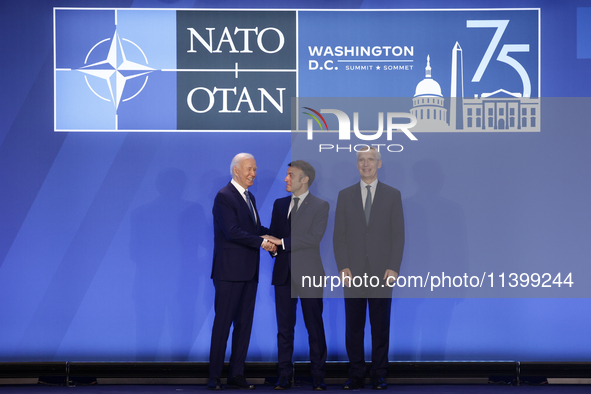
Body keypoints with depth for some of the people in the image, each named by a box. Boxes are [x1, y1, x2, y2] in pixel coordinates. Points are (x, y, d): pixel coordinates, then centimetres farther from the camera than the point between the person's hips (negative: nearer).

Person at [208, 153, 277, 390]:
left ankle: (236, 375, 15)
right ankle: (214, 377, 4)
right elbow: (232, 232, -19)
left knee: (244, 324, 9)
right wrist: (261, 242, -18)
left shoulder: (249, 197, 17)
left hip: (249, 272, 8)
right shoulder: (224, 196, -10)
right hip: (229, 271, -8)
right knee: (223, 323, -3)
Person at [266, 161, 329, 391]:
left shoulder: (320, 206, -2)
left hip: (308, 274, -4)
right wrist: (272, 246, -7)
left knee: (315, 328, 2)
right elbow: (273, 233, 16)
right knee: (284, 327, 6)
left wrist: (283, 242, -17)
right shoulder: (279, 204, 14)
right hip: (284, 274, 5)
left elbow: (314, 237, -14)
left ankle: (318, 376, 10)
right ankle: (285, 375, 13)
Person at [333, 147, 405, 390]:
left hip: (382, 272, -1)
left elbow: (398, 235, 2)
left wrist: (393, 268, -6)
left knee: (381, 328, 3)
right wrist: (343, 267, -4)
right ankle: (356, 376, 10)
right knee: (353, 328, 3)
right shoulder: (345, 195, 9)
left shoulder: (392, 195, 6)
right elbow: (339, 235, 6)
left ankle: (379, 377, 11)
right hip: (353, 273, 1)